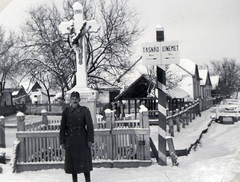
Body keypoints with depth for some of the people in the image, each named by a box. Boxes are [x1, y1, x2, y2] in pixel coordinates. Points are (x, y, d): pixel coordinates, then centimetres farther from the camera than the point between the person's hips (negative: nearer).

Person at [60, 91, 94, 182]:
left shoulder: (84, 110, 1)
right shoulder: (66, 111, 5)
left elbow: (90, 126, 0)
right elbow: (62, 127, 7)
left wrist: (90, 140, -7)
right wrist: (62, 141, 2)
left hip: (82, 139, -2)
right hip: (70, 140, 2)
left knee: (85, 160, 0)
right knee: (72, 161, 6)